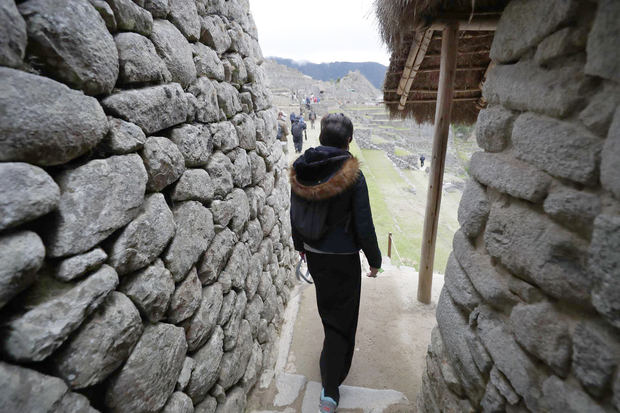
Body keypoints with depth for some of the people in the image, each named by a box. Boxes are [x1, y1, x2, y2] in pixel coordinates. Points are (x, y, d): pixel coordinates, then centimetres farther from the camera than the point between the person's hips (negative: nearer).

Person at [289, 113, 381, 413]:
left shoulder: (300, 170, -5)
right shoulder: (352, 176, -20)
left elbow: (295, 215, 4)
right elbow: (364, 225, -16)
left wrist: (300, 245, 19)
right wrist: (374, 259, 0)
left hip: (313, 255, 6)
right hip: (343, 258, -5)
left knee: (328, 307, 29)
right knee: (341, 318, 11)